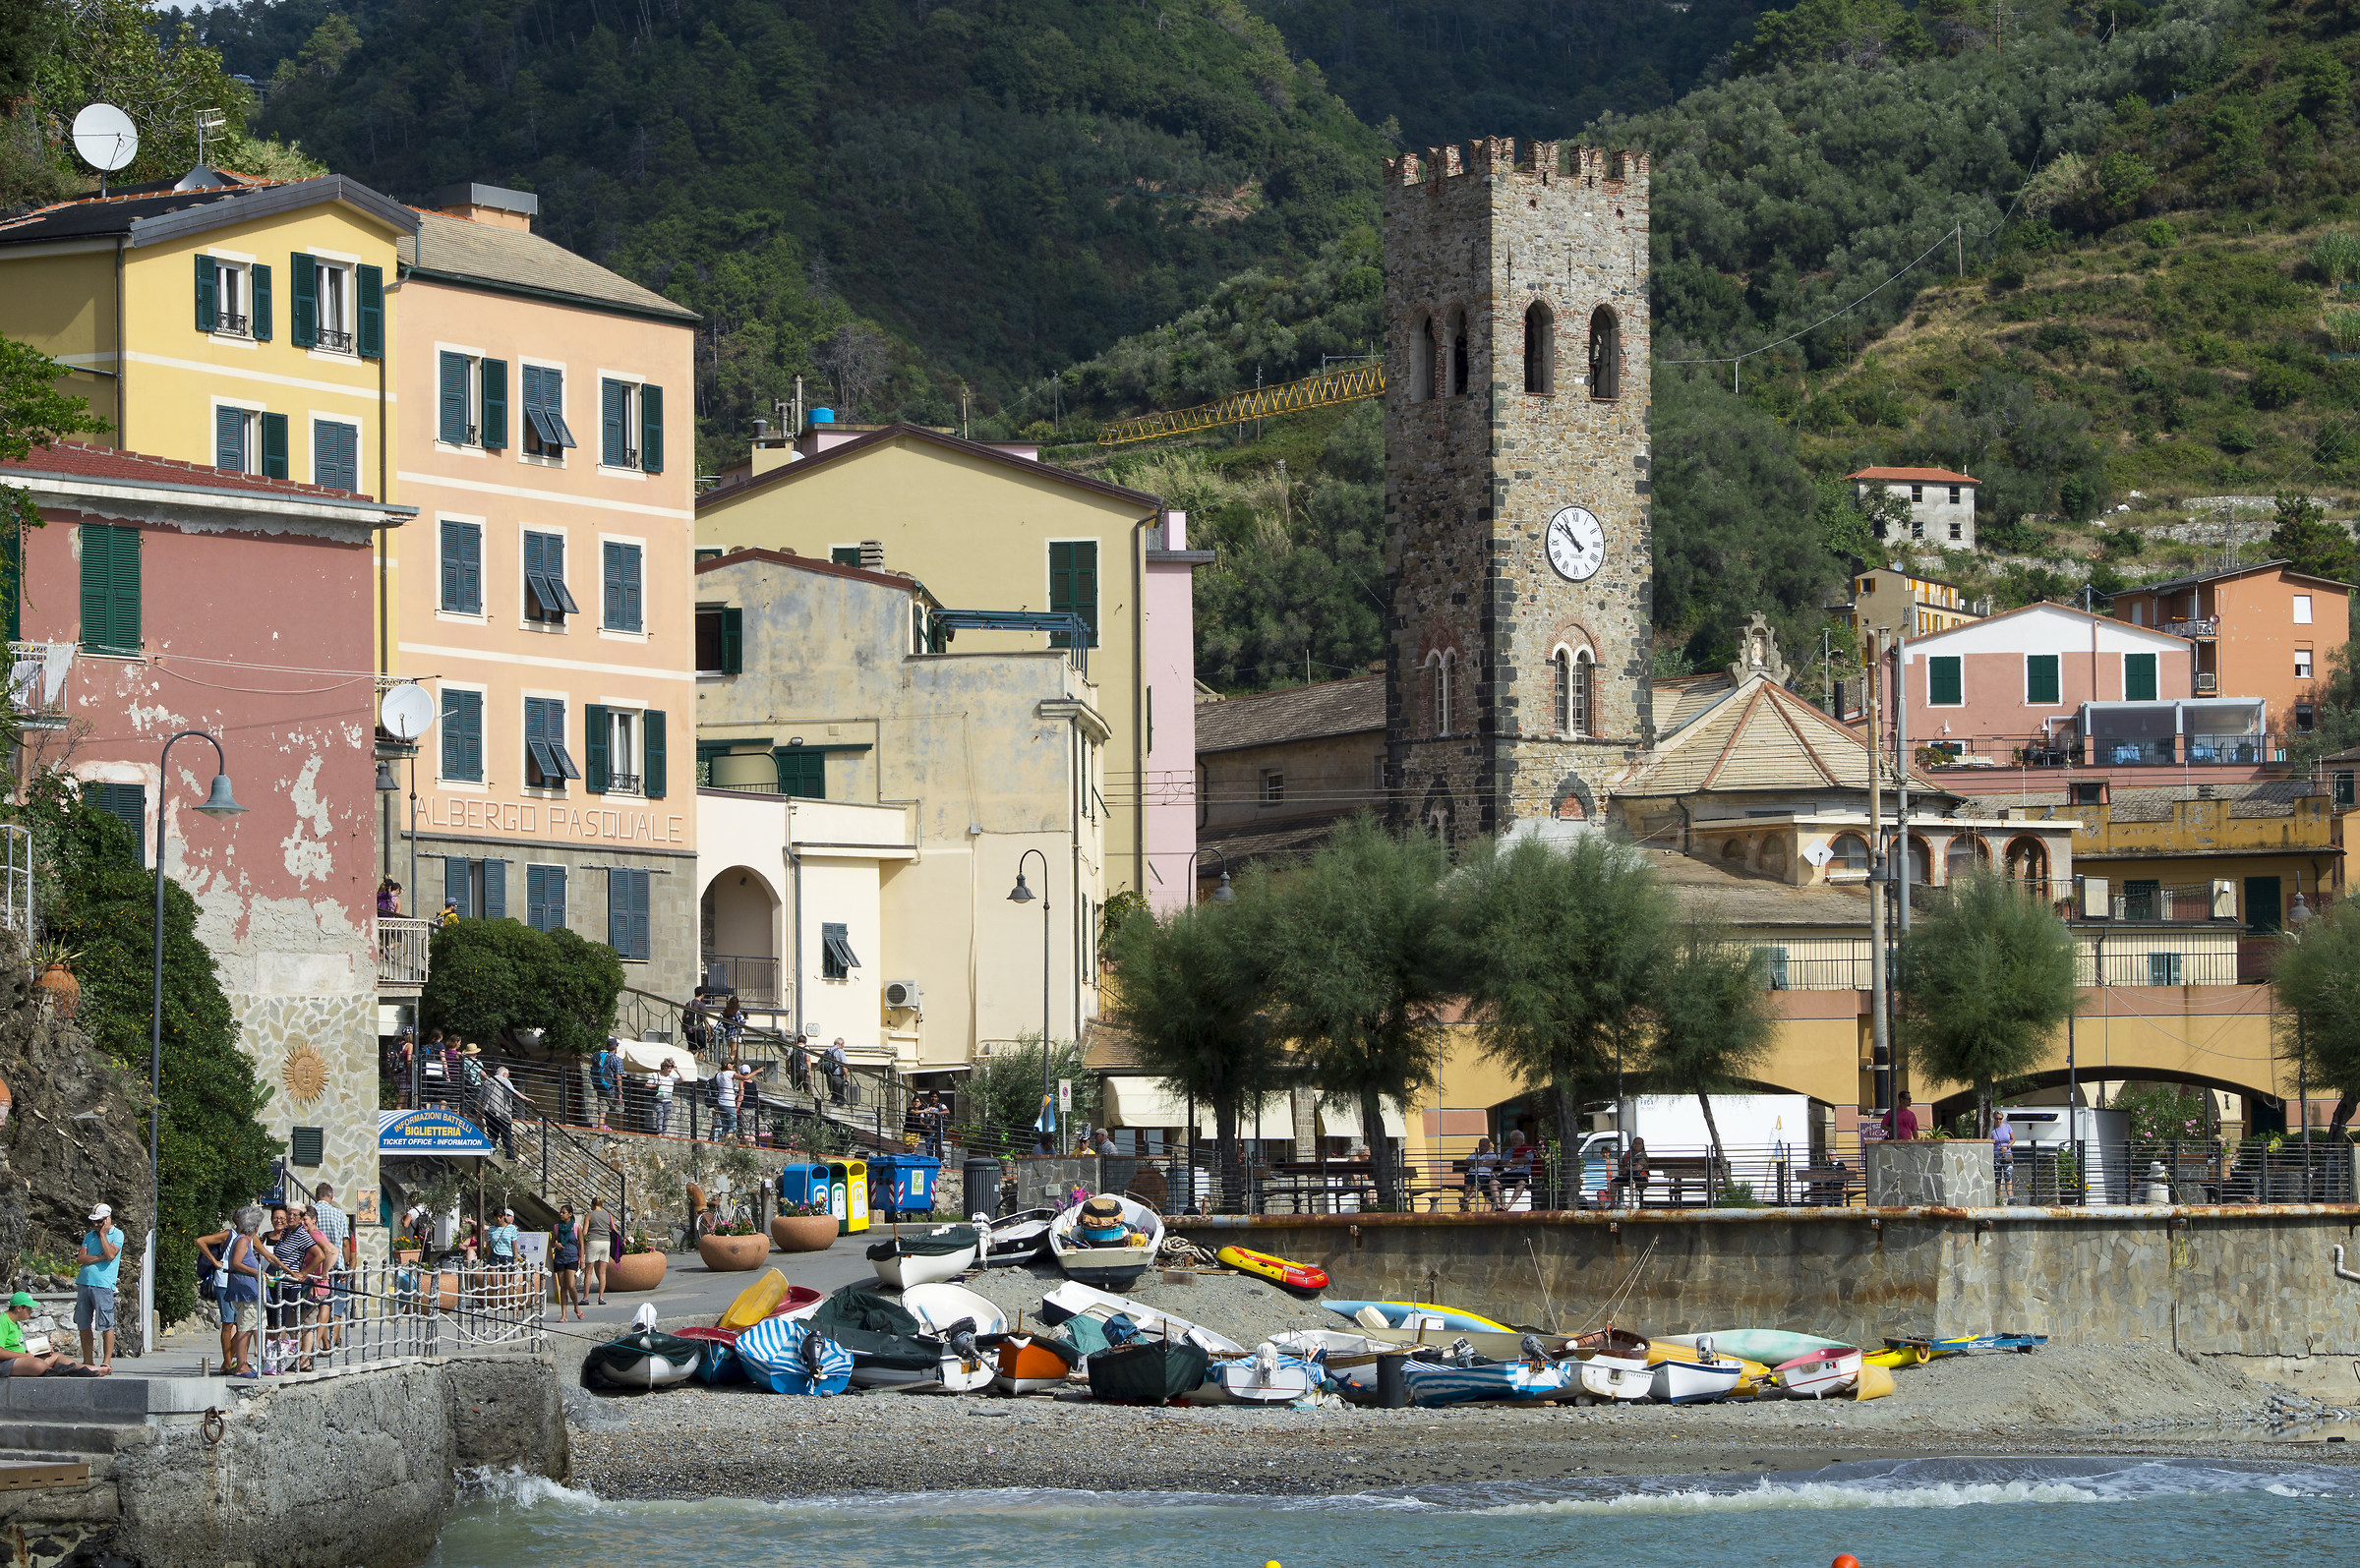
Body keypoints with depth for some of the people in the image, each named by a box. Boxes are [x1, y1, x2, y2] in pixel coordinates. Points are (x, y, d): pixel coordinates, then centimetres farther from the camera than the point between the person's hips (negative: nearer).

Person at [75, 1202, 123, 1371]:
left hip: (103, 1285, -5)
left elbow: (110, 1254, -14)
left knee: (105, 1325, -7)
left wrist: (103, 1233, -6)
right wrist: (101, 1257, -8)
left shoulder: (117, 1235, 3)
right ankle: (87, 1361, 14)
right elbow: (82, 1258, 4)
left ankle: (107, 1362, -2)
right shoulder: (90, 1236, 16)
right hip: (84, 1284, 5)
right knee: (84, 1325, 6)